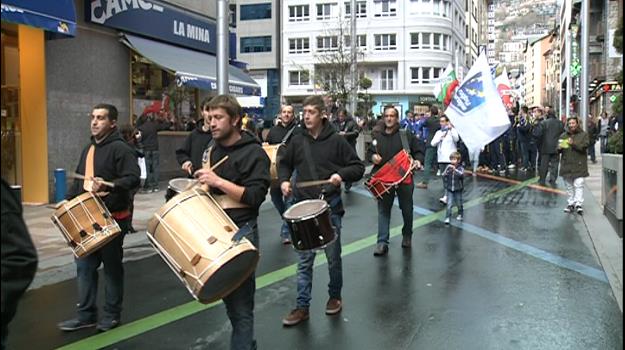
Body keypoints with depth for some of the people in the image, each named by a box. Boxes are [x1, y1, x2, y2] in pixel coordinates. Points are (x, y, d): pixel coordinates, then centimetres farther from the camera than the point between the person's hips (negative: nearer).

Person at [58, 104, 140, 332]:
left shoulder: (120, 148, -13)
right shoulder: (89, 148, 15)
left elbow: (133, 178, -23)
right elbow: (79, 179, 22)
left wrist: (106, 186, -35)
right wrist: (68, 200, 11)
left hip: (112, 219, -8)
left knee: (112, 267, 4)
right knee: (85, 266, 9)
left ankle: (112, 314, 17)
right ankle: (86, 315, 19)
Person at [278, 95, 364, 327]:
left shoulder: (336, 141, -5)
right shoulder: (297, 141, 3)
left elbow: (358, 167, -1)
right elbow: (284, 164, 17)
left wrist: (341, 174, -19)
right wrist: (284, 180, -2)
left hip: (330, 207, -2)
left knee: (333, 257, 11)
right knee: (304, 259, 6)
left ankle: (335, 296, 32)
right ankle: (302, 306, 13)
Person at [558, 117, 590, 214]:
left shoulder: (583, 134, 4)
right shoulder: (563, 135, 14)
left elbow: (584, 147, -10)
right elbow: (558, 149, 12)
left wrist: (573, 144, -22)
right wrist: (559, 148, -12)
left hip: (579, 165, -4)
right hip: (566, 165, 4)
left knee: (578, 185, -10)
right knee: (569, 186, 8)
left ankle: (579, 204, -12)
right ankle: (570, 203, 14)